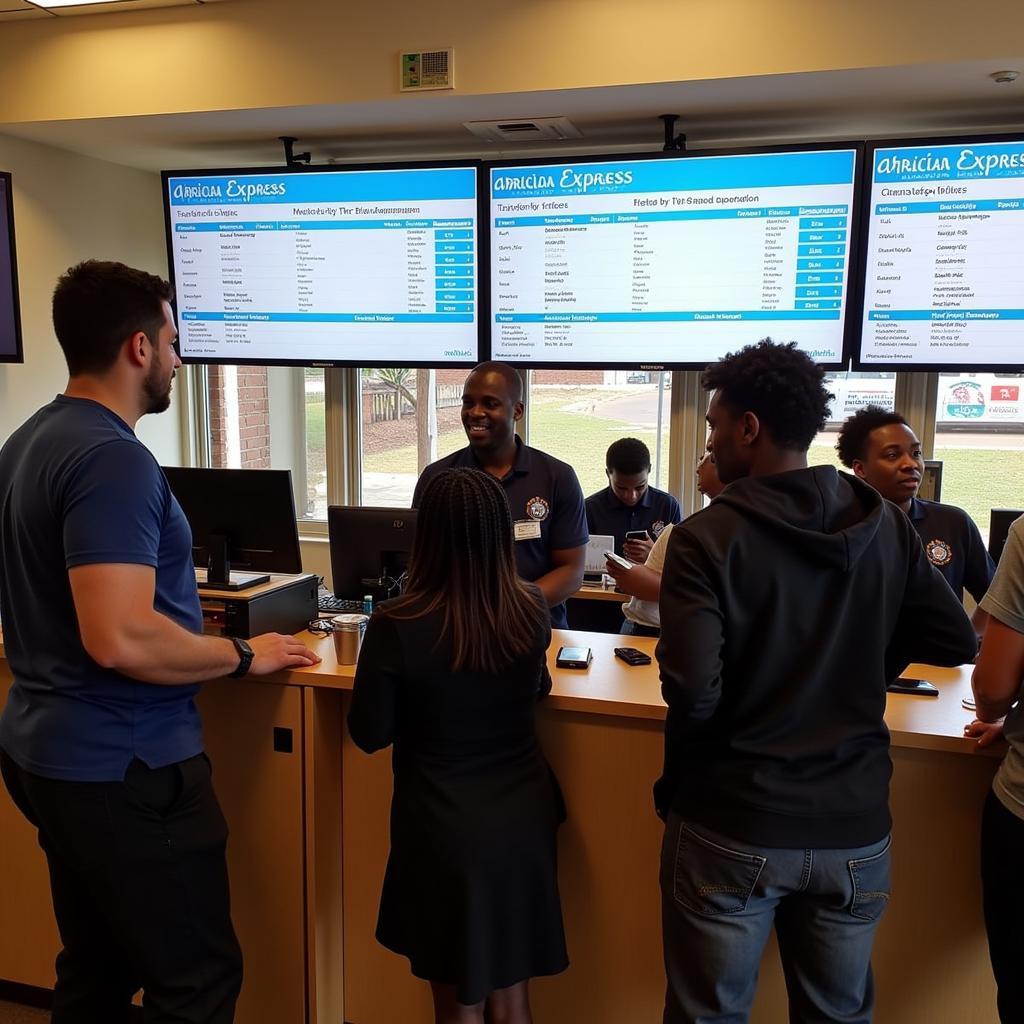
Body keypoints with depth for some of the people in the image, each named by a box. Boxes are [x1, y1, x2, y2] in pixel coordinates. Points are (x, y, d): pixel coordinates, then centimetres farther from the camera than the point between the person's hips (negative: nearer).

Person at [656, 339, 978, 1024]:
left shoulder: (708, 536, -16)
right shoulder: (885, 525, -2)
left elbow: (692, 691, -23)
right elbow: (959, 642, 4)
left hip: (731, 831, -4)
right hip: (854, 829, 4)